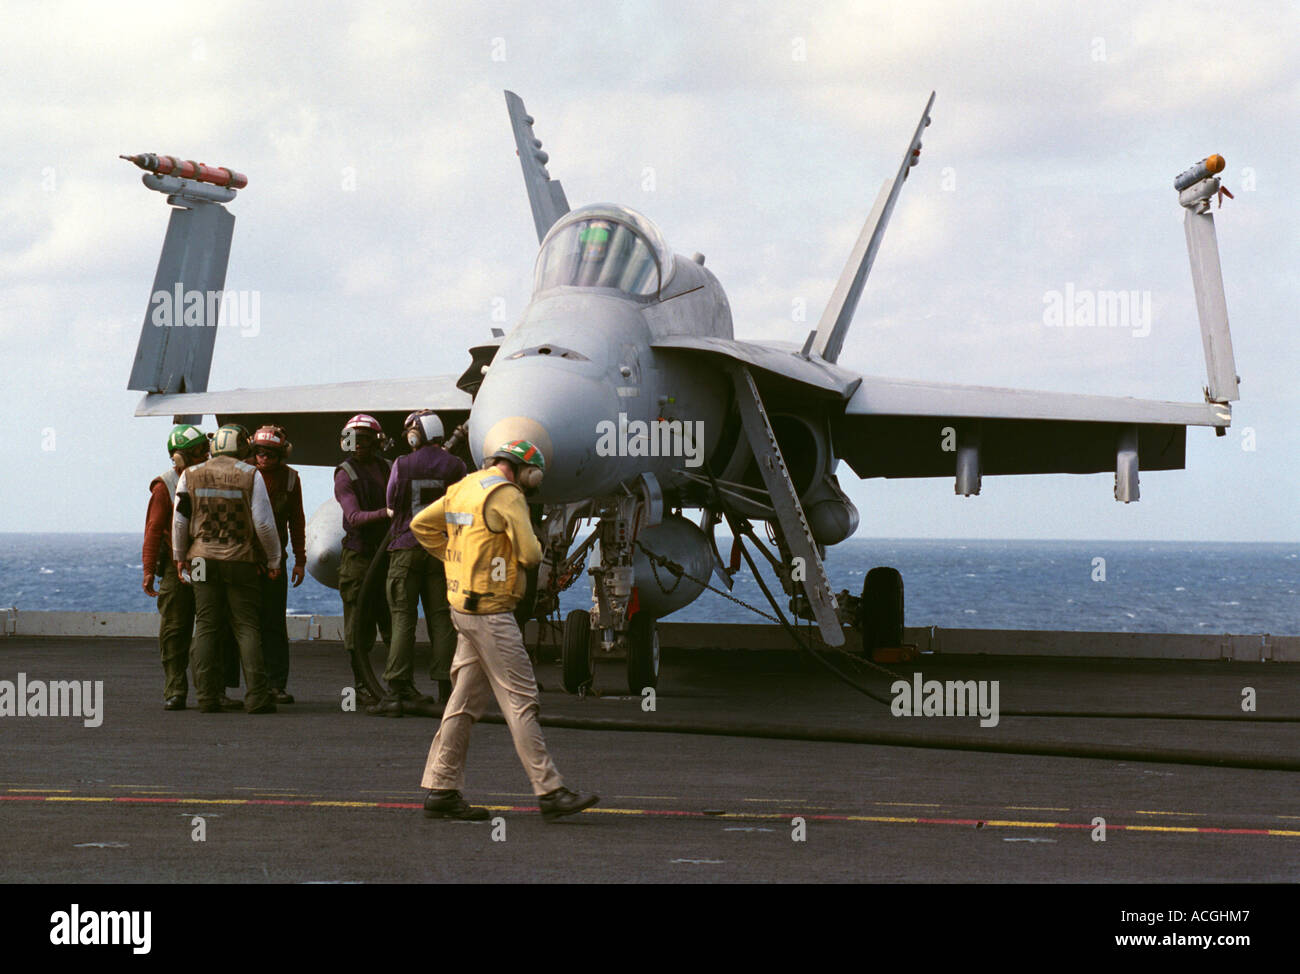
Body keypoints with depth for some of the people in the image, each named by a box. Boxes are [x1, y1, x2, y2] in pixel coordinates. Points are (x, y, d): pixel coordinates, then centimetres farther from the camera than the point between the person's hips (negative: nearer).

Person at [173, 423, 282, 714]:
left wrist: (179, 556, 16)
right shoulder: (250, 475, -3)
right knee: (247, 627, 0)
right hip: (241, 560, -2)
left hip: (203, 559, 2)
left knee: (206, 627, 5)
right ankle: (256, 696, -7)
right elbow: (264, 523, -5)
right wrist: (273, 559, 6)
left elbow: (180, 520, 4)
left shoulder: (191, 475, 4)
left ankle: (207, 697, 1)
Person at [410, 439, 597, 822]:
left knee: (466, 700, 11)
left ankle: (441, 790, 12)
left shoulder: (463, 488, 13)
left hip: (464, 606, 9)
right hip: (490, 612, -9)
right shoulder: (506, 495, -14)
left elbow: (421, 524, 22)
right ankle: (549, 792, -6)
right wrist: (532, 550, 5)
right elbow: (530, 553, -18)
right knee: (521, 701, -7)